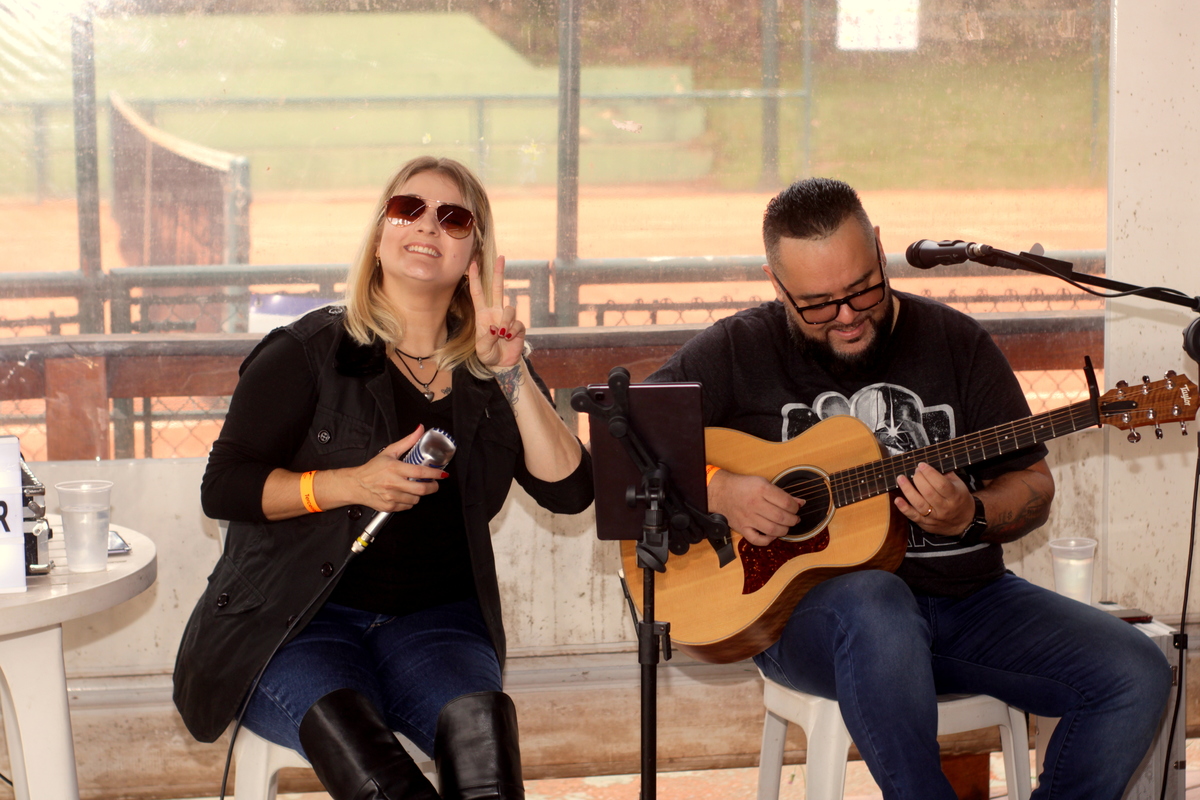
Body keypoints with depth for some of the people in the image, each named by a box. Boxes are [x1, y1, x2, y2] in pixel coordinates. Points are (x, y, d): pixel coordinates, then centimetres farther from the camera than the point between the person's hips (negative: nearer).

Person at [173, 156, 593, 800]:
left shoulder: (487, 374, 14)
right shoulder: (309, 353, 3)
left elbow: (568, 491, 3)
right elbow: (223, 487, -2)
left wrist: (513, 375, -7)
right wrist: (349, 485, -15)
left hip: (434, 621, 3)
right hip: (297, 620, -2)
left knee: (477, 719, -33)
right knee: (339, 722, -38)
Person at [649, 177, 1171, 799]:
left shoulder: (956, 344, 7)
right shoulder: (740, 352, 0)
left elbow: (1034, 487, 9)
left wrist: (970, 516, -13)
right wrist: (715, 490, -17)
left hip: (964, 598, 4)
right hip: (807, 603, -3)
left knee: (1137, 674, -16)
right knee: (874, 603, -41)